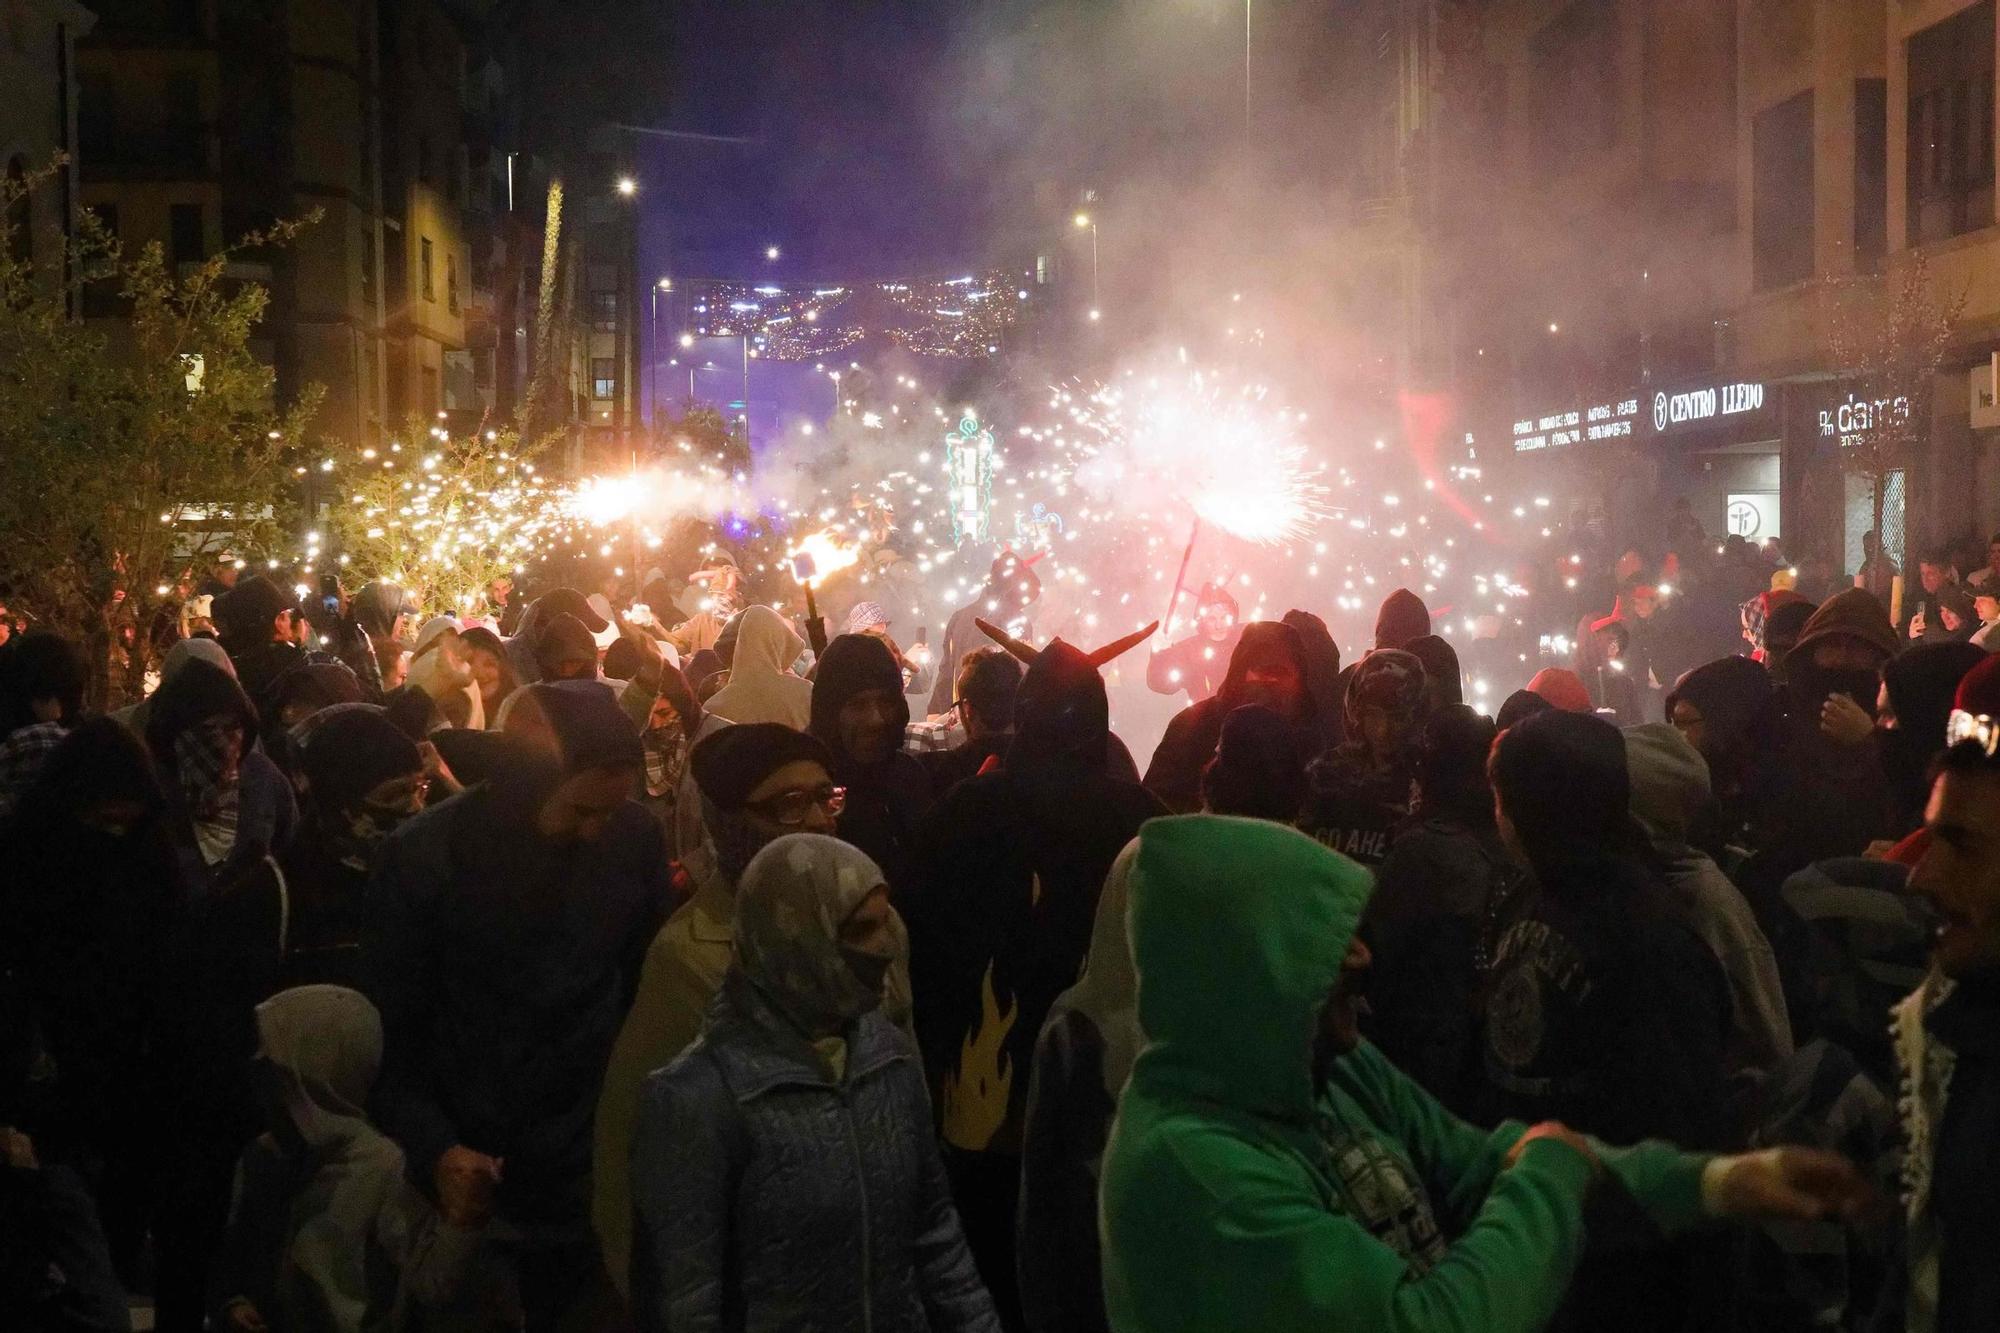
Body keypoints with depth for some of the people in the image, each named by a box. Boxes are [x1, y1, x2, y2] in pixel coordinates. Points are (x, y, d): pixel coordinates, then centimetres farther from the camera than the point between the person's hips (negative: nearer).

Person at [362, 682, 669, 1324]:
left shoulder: (637, 839, -6)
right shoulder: (422, 857, -12)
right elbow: (389, 1033, -6)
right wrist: (432, 1146, -17)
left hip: (588, 1174, 2)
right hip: (466, 1181, -2)